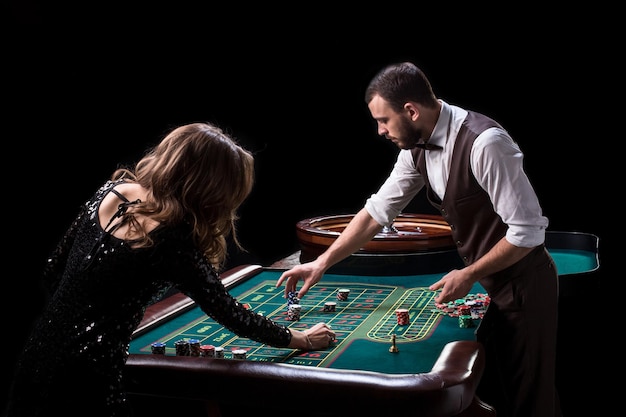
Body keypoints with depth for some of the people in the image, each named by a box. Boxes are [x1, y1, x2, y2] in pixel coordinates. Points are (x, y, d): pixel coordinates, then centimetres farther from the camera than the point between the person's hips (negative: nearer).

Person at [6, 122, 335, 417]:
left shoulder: (112, 191, 0)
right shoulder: (172, 240, -19)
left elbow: (53, 273, 8)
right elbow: (225, 310, -7)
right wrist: (300, 339, 6)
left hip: (38, 352, 8)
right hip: (85, 382, -7)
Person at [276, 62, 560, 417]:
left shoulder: (483, 143, -28)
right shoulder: (418, 148, -2)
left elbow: (527, 230, -25)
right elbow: (377, 211, 7)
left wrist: (468, 275, -16)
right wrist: (322, 263, 6)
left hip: (523, 282, -8)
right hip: (490, 282, 8)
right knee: (490, 388, 18)